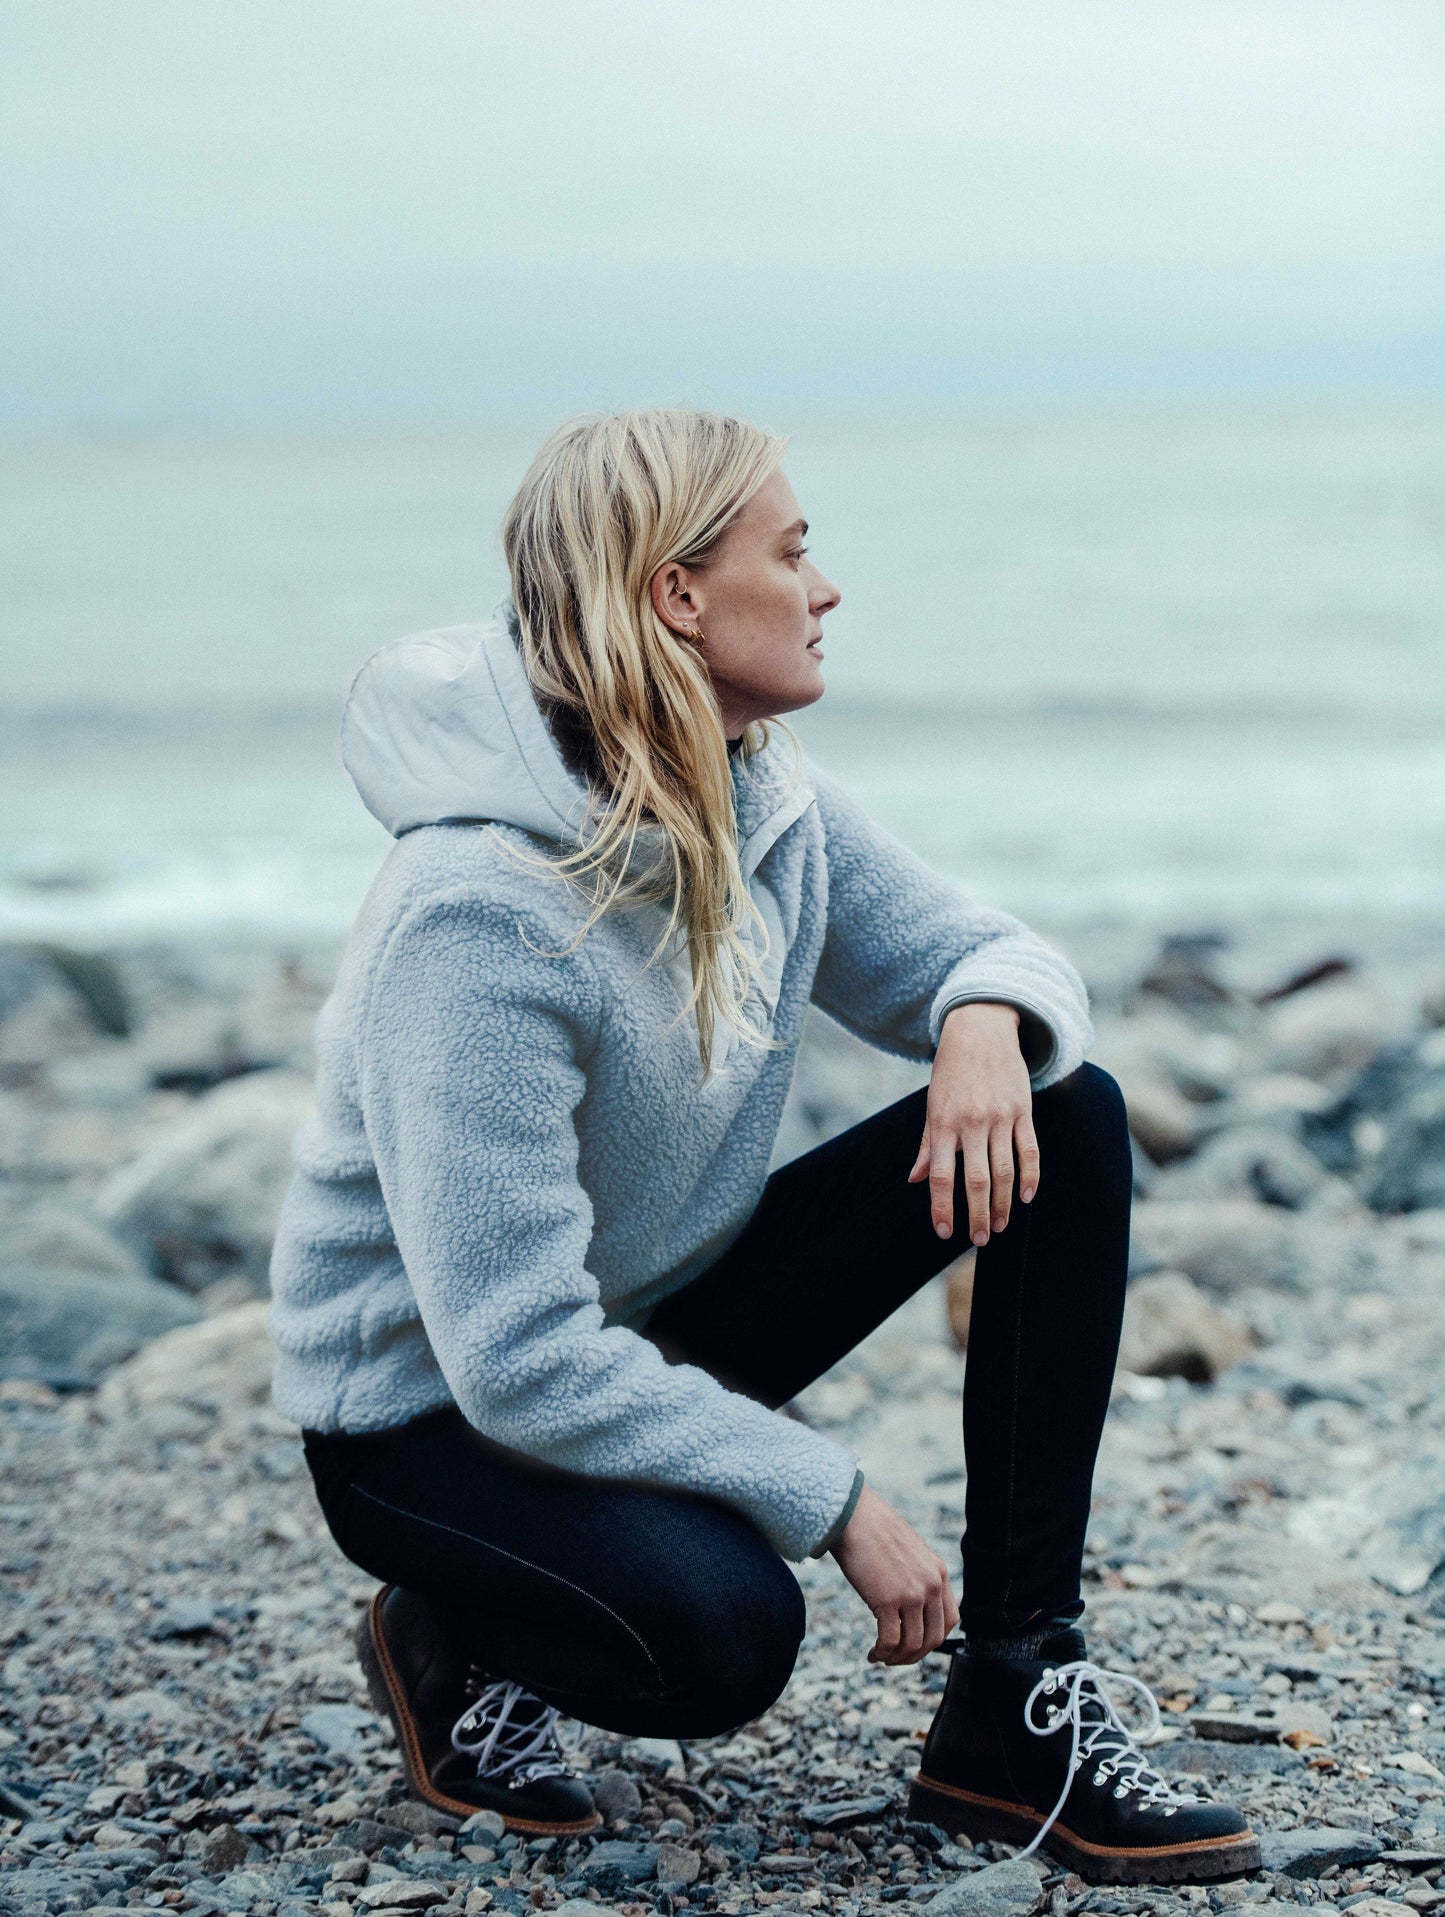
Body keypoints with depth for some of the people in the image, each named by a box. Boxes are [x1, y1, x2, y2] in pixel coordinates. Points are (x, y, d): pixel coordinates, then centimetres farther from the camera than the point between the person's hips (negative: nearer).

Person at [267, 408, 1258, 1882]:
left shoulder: (766, 805, -5)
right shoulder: (481, 913, -30)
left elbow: (984, 953, 6)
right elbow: (520, 1361, -32)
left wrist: (989, 1023, -21)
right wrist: (835, 1499, -28)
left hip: (657, 1326, 8)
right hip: (431, 1413, -8)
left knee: (1070, 1122, -7)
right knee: (722, 1628, -37)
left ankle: (1016, 1708, -7)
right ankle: (453, 1640, 0)